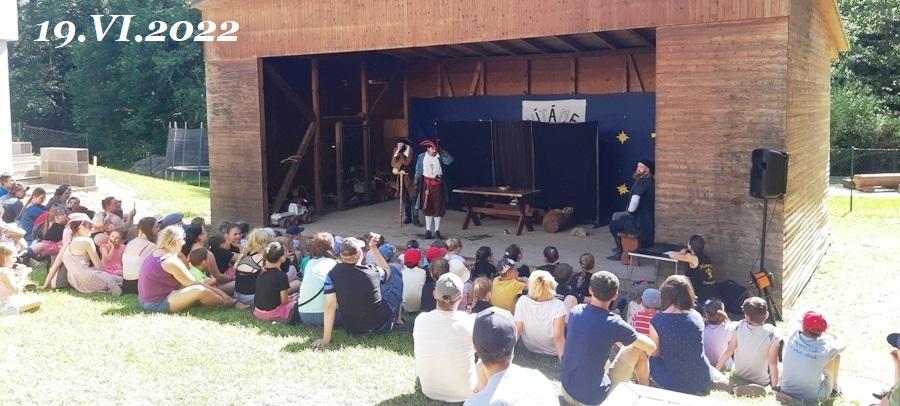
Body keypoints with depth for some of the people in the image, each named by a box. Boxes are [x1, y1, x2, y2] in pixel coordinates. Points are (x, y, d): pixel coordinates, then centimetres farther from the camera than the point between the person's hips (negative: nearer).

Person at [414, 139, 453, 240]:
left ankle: (437, 231, 10)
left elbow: (450, 160, -18)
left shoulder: (440, 156, -1)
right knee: (427, 208, 6)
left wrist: (442, 151, -15)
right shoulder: (422, 157, 2)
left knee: (438, 208, 2)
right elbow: (418, 171, 4)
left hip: (438, 184, 0)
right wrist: (416, 185, 1)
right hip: (426, 183, 0)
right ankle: (428, 231, 15)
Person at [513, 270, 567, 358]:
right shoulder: (558, 305, -29)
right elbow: (558, 338, -29)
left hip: (530, 348, 3)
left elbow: (517, 331, -17)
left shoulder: (522, 302, -22)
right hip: (553, 351, -3)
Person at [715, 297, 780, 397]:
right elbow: (773, 364, -19)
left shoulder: (739, 326, -18)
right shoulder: (771, 333, -23)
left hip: (739, 378, 3)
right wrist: (774, 387, -7)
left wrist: (714, 370, 2)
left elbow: (728, 352, -10)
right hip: (762, 383, -3)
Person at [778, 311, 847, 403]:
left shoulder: (793, 337, -17)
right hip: (814, 397, -3)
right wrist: (830, 337, 17)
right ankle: (834, 387, 29)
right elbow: (843, 344, 0)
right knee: (836, 353, 8)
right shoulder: (823, 348, -23)